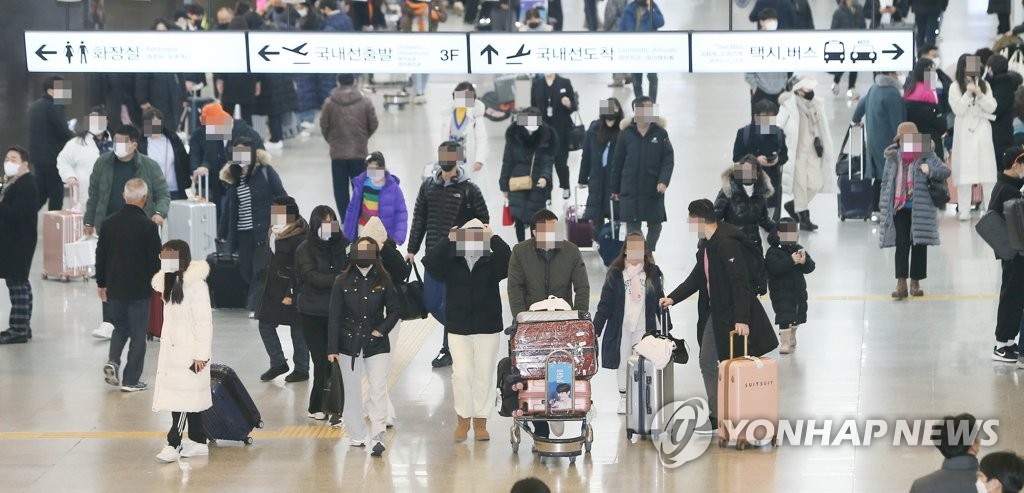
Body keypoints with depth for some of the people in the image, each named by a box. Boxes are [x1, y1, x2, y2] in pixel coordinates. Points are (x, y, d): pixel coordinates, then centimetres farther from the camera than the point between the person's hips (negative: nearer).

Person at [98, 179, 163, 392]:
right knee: (138, 334, 6)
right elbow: (155, 260, -10)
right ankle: (131, 380, 6)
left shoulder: (110, 223, 0)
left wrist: (101, 283, 17)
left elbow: (100, 255, 6)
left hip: (115, 287, 4)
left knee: (120, 327, 21)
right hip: (139, 288, -4)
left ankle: (112, 361, -2)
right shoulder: (148, 226, -14)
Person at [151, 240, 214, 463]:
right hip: (172, 350, 9)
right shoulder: (169, 282, 11)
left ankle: (174, 443, -5)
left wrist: (201, 354, -17)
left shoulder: (195, 284, -16)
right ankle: (198, 442, 17)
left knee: (184, 398, -6)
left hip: (190, 351, -9)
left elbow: (204, 321, -16)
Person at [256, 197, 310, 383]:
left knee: (297, 330, 3)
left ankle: (301, 369, 16)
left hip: (291, 289, -8)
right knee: (265, 325, 8)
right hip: (272, 288, 9)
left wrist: (291, 294, -20)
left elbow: (298, 269, -18)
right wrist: (265, 284, 18)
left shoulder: (299, 237, -17)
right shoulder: (273, 232, 9)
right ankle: (278, 363, 23)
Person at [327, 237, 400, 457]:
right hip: (349, 344, 1)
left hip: (377, 345, -1)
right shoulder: (343, 281, -1)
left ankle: (377, 437, -17)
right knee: (352, 392, 9)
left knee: (378, 390, -12)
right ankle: (357, 436, 21)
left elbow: (393, 311, 7)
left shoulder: (384, 281, 0)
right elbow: (334, 316, -1)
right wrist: (332, 348, -5)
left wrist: (382, 330, -9)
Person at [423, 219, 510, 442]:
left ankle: (480, 423, 15)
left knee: (484, 375, 4)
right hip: (458, 328, 0)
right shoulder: (451, 264, 1)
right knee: (461, 374, -5)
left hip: (488, 328, 0)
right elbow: (430, 262, -16)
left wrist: (493, 238, -20)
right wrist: (448, 240, -18)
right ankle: (463, 419, 10)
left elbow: (509, 260, -19)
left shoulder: (492, 263, 0)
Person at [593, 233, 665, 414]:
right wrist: (595, 329, -4)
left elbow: (660, 302, 10)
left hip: (643, 327, 0)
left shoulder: (653, 273, 5)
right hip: (620, 327, 0)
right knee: (622, 361, 5)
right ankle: (623, 398, 17)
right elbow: (605, 304, 1)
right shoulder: (615, 273, 1)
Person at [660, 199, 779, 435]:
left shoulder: (727, 243, -20)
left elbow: (740, 283, -26)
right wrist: (673, 298, 13)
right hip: (714, 313, 10)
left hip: (732, 315, -10)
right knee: (707, 362, 11)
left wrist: (741, 319, -31)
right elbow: (697, 277, 21)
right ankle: (717, 417, 15)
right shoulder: (706, 245, 11)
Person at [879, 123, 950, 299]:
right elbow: (886, 182, 10)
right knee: (901, 245, -2)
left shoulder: (926, 155, -2)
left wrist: (930, 170, -24)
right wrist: (884, 206, 6)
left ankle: (915, 283, 16)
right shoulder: (893, 157, 5)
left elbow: (945, 171, -6)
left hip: (920, 208, -1)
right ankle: (901, 283, -2)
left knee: (919, 245, 6)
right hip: (899, 208, 1)